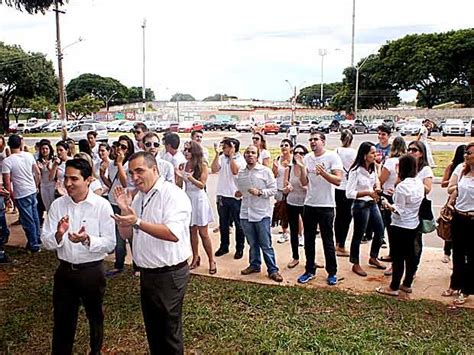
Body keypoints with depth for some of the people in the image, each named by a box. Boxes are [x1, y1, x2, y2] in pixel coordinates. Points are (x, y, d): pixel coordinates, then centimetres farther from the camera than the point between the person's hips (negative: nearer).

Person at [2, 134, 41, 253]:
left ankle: (34, 244, 14)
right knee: (35, 216, 20)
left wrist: (10, 195, -2)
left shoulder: (7, 161, -16)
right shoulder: (29, 156, -2)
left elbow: (7, 182, -15)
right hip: (32, 191, 5)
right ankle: (38, 238, 34)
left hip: (21, 195, -5)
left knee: (28, 220, 5)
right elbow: (37, 173, 5)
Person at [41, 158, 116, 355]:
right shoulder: (57, 205, -4)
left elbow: (110, 243, -15)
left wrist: (87, 240, -32)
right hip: (64, 270, 2)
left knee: (95, 316, 20)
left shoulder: (102, 206, -14)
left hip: (92, 271, -2)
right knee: (62, 318, 16)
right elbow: (46, 242, -5)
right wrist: (58, 235, -26)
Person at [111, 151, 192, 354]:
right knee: (152, 330, 22)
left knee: (170, 332, 7)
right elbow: (126, 235, 11)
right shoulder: (138, 197, 9)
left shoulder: (173, 195, -17)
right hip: (146, 273, 8)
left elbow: (174, 233, -30)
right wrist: (124, 210, -6)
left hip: (169, 274, -8)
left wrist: (138, 222, -33)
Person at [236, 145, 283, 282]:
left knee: (266, 244, 1)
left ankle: (273, 270, 10)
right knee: (252, 243, 14)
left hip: (262, 213, -4)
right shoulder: (241, 173, 11)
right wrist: (239, 193, 6)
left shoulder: (265, 171, -5)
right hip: (246, 213, 5)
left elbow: (273, 189, -6)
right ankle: (254, 265, 30)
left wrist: (260, 192, -18)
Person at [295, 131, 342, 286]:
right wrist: (302, 167, -12)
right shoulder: (307, 158, 5)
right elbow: (304, 182, 2)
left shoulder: (332, 157, -8)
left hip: (326, 205, -5)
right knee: (308, 239, 12)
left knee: (328, 241, 5)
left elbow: (338, 180, -17)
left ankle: (332, 273, 19)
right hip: (309, 204, 5)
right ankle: (310, 270, 25)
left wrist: (323, 172, -30)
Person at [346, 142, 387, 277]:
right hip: (360, 205, -8)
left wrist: (377, 187, 0)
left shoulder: (373, 168, 2)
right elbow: (349, 193, -22)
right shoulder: (356, 171, -20)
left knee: (380, 230, 15)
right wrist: (368, 192, -26)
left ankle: (373, 258, 37)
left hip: (373, 204, 8)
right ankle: (355, 264, 21)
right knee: (358, 235, 4)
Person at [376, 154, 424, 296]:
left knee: (397, 257, 2)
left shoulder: (402, 186, -23)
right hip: (413, 225, 8)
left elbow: (399, 210, -21)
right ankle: (407, 284, 30)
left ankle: (393, 288, 13)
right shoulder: (419, 183, 1)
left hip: (399, 227, -8)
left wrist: (387, 205, -5)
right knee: (410, 255, 17)